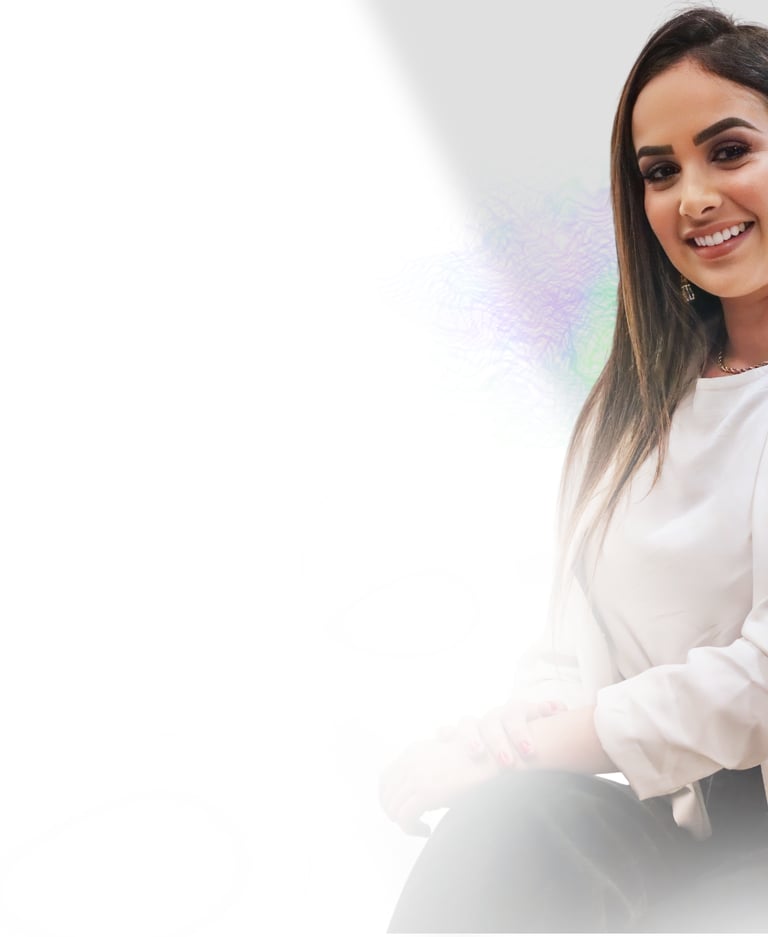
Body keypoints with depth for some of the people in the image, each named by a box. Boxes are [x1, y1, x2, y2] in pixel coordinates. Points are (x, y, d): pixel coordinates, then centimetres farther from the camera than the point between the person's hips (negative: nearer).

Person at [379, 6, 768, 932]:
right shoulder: (636, 398, 13)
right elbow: (578, 637, 8)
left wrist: (504, 752, -14)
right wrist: (523, 724, -13)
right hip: (642, 816, 4)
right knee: (512, 822, -25)